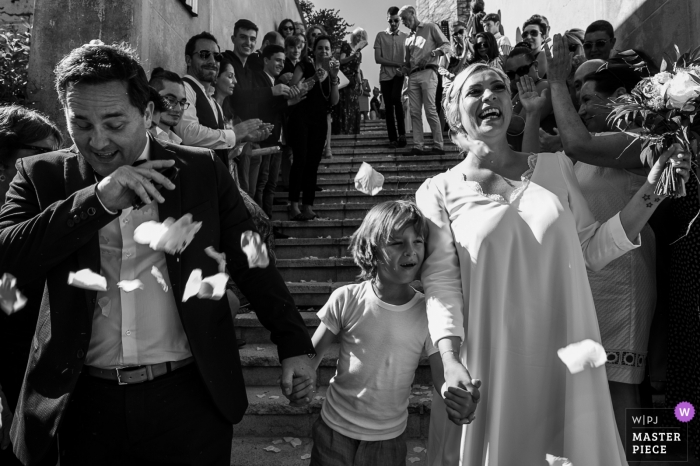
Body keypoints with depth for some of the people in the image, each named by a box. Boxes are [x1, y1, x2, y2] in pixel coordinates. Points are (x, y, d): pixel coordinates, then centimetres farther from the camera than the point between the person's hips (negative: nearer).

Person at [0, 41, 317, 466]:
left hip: (191, 397, -1)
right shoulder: (42, 176, 2)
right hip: (88, 403, 1)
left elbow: (252, 264, 2)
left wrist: (294, 344, 0)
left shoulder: (203, 171, 0)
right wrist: (96, 201, -21)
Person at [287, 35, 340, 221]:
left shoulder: (332, 73, 17)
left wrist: (334, 77, -7)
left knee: (313, 163, 2)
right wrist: (313, 78, -15)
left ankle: (308, 206, 4)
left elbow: (334, 101, 3)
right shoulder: (304, 66, 3)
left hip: (319, 120, 5)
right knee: (300, 158, -18)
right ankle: (294, 205, -19)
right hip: (301, 117, -5)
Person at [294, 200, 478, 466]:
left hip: (389, 441, 1)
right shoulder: (346, 300, -13)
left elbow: (442, 379, -11)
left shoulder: (428, 313, -12)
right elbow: (312, 353, -4)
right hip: (334, 432, 0)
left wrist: (463, 403, -32)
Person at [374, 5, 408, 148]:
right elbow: (378, 58, -5)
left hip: (399, 74, -1)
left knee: (395, 98, -25)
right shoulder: (380, 35, 4)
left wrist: (404, 68, -16)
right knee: (388, 107, 1)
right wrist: (397, 64, -13)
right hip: (385, 75, 1)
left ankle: (401, 133, -13)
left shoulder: (405, 37, 8)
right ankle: (392, 139, 9)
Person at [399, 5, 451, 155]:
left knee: (430, 110, -12)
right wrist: (404, 69, 3)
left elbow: (446, 45, 1)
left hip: (427, 73, -6)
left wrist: (431, 54, -15)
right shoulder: (409, 38, 25)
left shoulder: (430, 27, 10)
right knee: (415, 112, -2)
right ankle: (418, 146, -3)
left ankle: (438, 146, -10)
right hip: (413, 76, 6)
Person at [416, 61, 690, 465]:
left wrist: (651, 190, -1)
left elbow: (594, 249, 7)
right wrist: (450, 361, -19)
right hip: (489, 360, -2)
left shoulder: (556, 166, 6)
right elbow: (441, 281, -8)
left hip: (563, 355, 3)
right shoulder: (440, 191, -3)